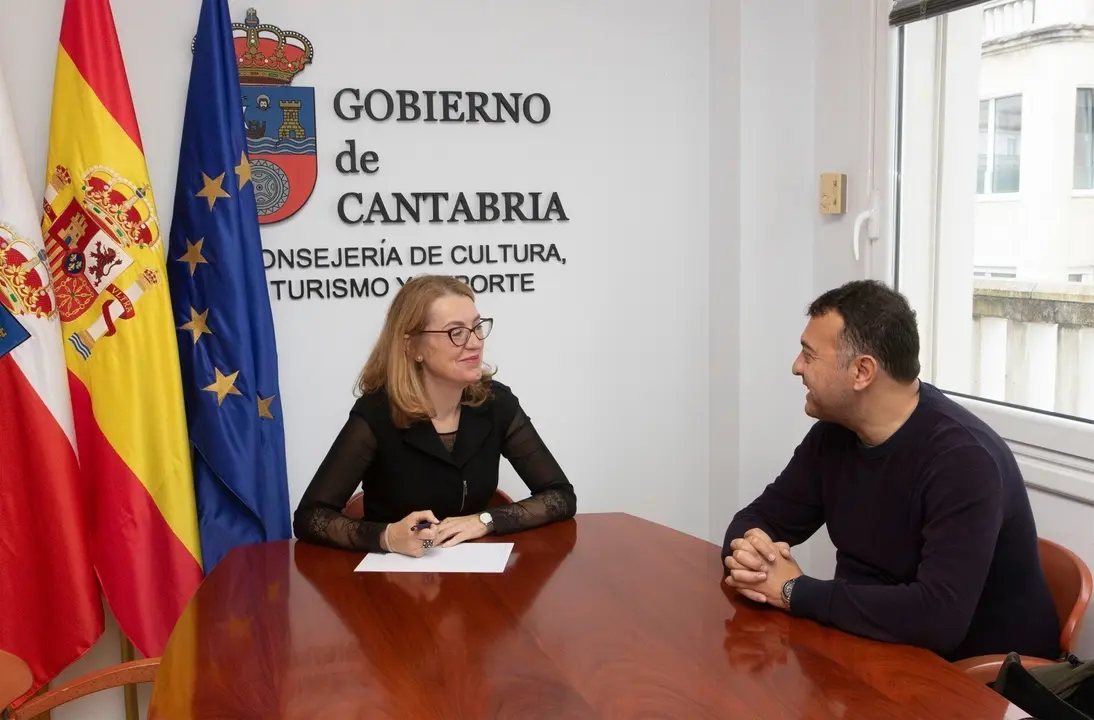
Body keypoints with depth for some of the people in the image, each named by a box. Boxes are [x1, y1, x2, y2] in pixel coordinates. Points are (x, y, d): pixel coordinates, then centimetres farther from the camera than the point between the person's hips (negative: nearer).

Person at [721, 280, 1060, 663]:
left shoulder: (963, 458, -25)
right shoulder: (834, 432, -3)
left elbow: (939, 617, -34)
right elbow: (759, 519, 5)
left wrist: (794, 591, -25)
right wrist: (746, 550, -18)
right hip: (882, 655, 7)